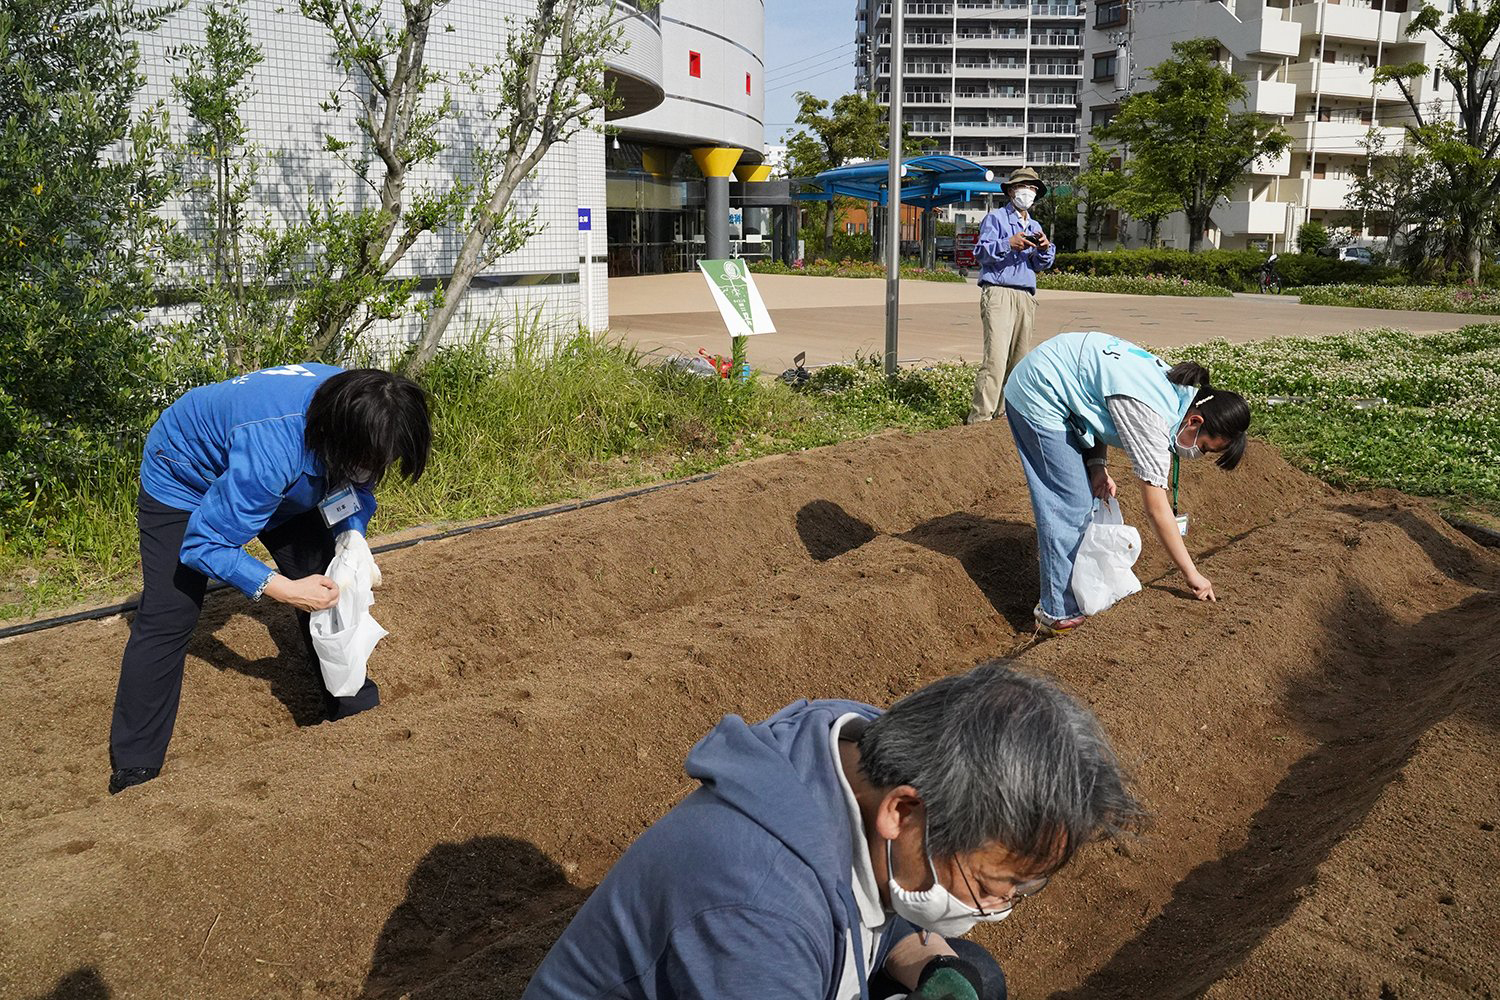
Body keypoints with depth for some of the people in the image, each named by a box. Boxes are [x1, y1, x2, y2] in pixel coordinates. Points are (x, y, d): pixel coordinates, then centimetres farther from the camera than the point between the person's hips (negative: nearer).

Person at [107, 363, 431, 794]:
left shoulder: (351, 411, -26)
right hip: (183, 479, -6)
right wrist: (284, 589, -37)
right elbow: (203, 543, -35)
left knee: (324, 590, 3)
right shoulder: (273, 451, -46)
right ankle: (134, 768, 4)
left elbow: (354, 485, -4)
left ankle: (352, 704, 21)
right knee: (167, 619, -9)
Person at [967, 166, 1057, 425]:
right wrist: (1008, 243, -21)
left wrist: (1045, 248, -3)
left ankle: (1004, 411, 8)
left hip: (1026, 297, 7)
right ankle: (980, 417, -20)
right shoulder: (995, 219, 6)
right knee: (996, 356, -18)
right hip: (998, 293, -7)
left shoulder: (1035, 226, 24)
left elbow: (1041, 265, 18)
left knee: (1019, 360, 2)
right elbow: (980, 252, -7)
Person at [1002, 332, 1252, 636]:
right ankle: (1059, 614, -2)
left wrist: (1097, 465, -4)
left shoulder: (1175, 386, -1)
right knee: (1072, 505, -10)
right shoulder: (1153, 417, -28)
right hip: (1040, 399, -10)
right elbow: (1156, 508, -23)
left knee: (1089, 495, 14)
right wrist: (1192, 575, -15)